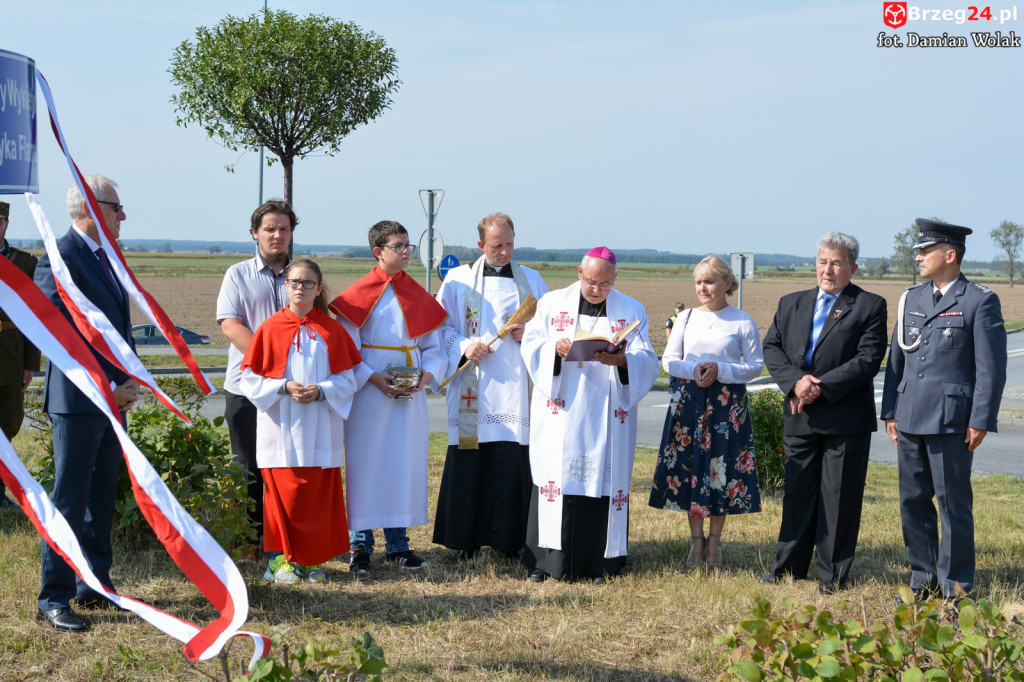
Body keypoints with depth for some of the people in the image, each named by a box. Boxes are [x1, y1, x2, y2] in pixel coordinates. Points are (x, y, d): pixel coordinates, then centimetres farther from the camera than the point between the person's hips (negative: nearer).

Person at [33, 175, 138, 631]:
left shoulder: (103, 257, 15)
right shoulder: (59, 261, -14)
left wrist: (127, 382, 7)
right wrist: (109, 387, -15)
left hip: (111, 402, 8)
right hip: (78, 403, -8)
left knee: (101, 499, 14)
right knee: (69, 502, -3)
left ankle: (95, 586, 24)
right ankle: (54, 599, 4)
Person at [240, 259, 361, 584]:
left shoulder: (332, 330, 6)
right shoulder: (270, 328, 2)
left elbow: (347, 379, 5)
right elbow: (250, 379, 1)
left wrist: (320, 391, -13)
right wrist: (284, 387, -14)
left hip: (320, 429, 1)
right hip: (281, 427, -1)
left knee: (318, 493, 2)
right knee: (283, 491, -1)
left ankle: (312, 558, 12)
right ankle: (280, 557, 9)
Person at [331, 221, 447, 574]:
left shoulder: (419, 296, 11)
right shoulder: (360, 295, -2)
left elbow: (433, 347, 11)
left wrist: (427, 374, -8)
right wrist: (372, 377, -17)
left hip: (411, 395, 4)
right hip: (369, 394, -4)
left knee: (406, 463, 5)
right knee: (366, 465, -2)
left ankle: (397, 544, 14)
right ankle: (360, 545, 6)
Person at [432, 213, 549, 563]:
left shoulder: (531, 280, 13)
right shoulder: (458, 280, 8)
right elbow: (441, 326, 7)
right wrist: (464, 346, -12)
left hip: (518, 387, 1)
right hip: (474, 389, -1)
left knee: (515, 464, -3)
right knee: (470, 462, -2)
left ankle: (510, 539, 6)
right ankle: (467, 540, 7)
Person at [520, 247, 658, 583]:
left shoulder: (631, 311, 7)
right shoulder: (552, 303, 9)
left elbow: (647, 363, -1)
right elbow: (531, 347, 1)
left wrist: (622, 361, -23)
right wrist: (555, 348, -20)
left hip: (608, 415, 0)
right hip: (559, 413, 0)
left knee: (605, 478, -1)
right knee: (556, 477, -3)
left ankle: (599, 561, 6)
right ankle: (545, 559, 3)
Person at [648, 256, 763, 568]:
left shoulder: (743, 322, 1)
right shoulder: (686, 318, 9)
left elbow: (756, 366, -1)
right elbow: (668, 360, 8)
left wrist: (720, 371, -15)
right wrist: (693, 370, -12)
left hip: (727, 403, -2)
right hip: (688, 402, 2)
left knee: (721, 469, 0)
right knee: (689, 468, 3)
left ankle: (715, 540, 15)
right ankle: (697, 539, 16)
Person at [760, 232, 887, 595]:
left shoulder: (870, 306, -1)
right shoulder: (791, 304, 14)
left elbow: (868, 360, -11)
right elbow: (771, 347, 8)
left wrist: (821, 387, -17)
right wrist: (795, 381, -11)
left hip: (846, 418, -4)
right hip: (800, 418, 4)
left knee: (839, 497, 2)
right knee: (798, 492, 10)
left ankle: (832, 574, 11)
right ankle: (789, 568, 20)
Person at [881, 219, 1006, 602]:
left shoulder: (979, 301, -5)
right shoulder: (912, 298, 14)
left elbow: (991, 368, -7)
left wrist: (981, 421, -12)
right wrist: (890, 411, 12)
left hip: (952, 421, -6)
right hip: (910, 420, 6)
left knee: (953, 502, 0)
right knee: (913, 500, 10)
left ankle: (955, 584, 10)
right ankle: (923, 578, 21)